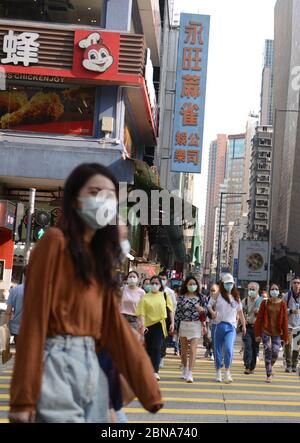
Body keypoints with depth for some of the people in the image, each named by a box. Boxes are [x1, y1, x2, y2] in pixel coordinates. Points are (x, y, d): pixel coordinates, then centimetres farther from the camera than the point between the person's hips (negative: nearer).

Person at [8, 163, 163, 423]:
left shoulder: (102, 255, 17)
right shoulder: (55, 241, -6)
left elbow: (114, 322, 13)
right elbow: (34, 318, -11)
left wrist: (149, 389, 7)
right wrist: (24, 397, -16)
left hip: (91, 365, 8)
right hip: (57, 364, -8)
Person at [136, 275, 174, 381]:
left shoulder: (165, 296, 6)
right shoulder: (145, 298, 3)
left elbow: (170, 310, 9)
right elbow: (141, 312, -6)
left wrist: (172, 323, 2)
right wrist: (142, 324, -19)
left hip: (160, 325, -1)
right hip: (148, 325, 1)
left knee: (157, 348, -12)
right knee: (148, 349, 10)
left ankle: (155, 371, -12)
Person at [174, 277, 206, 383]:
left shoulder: (199, 298, 5)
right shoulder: (182, 297, 3)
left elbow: (203, 312, 9)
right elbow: (177, 312, 1)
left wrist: (204, 326, 6)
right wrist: (176, 326, -5)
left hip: (196, 325, -1)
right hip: (183, 325, 1)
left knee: (193, 349, -11)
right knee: (184, 349, 12)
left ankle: (190, 374, -14)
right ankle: (185, 370, 30)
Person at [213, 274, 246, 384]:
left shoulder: (236, 297, 9)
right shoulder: (218, 296, 2)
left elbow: (240, 313, 17)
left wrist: (244, 326, 20)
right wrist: (213, 314, -19)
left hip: (231, 326, 0)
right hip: (219, 325, 0)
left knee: (228, 348, -19)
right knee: (218, 350, 5)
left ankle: (227, 372, -8)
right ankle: (218, 372, 19)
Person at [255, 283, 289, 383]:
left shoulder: (282, 304, 0)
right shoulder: (265, 303, 0)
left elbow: (285, 321, 1)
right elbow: (259, 319, 1)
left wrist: (285, 337, -1)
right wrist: (258, 334, -1)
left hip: (277, 332, 1)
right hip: (265, 331, -1)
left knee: (275, 353, -4)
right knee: (268, 352, -5)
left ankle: (270, 368, 27)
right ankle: (269, 375, 4)